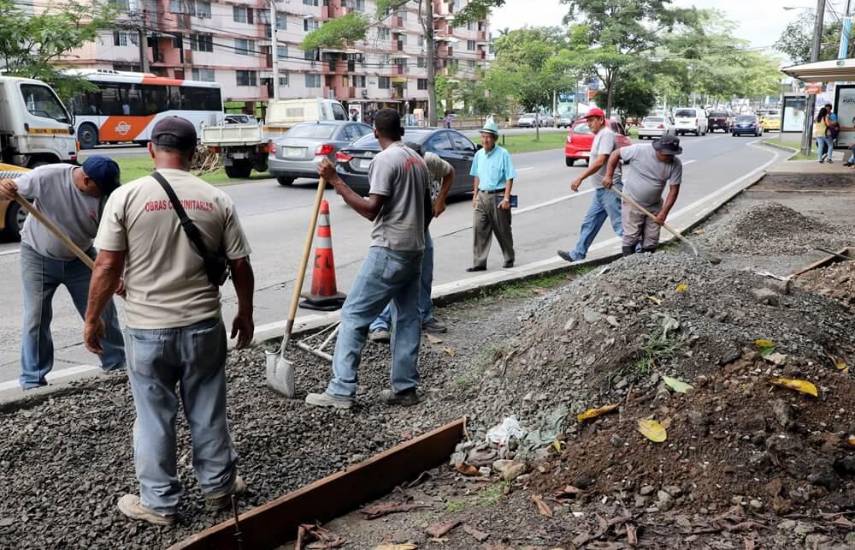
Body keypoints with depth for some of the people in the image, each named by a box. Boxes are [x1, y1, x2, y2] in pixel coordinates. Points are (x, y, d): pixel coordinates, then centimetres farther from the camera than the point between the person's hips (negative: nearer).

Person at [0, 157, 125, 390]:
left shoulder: (106, 196, -19)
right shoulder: (47, 177, -26)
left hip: (80, 258, 2)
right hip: (38, 257, -2)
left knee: (102, 312, 6)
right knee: (36, 318, 0)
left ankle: (118, 366, 23)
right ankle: (32, 382, 12)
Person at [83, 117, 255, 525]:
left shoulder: (126, 196, -8)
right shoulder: (217, 200, -2)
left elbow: (107, 267, -8)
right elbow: (240, 267, 0)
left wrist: (92, 319, 4)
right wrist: (245, 313, 14)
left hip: (147, 329, -2)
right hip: (204, 325, 2)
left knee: (154, 418, 12)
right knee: (208, 412, 16)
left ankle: (159, 503, 24)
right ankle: (217, 486, 31)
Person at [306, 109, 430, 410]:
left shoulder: (384, 160, -12)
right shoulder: (418, 159, 14)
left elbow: (371, 210, -20)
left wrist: (335, 181, -19)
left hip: (389, 251, -9)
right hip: (414, 250, 9)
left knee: (354, 314, -6)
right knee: (407, 317, 10)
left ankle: (341, 390, -6)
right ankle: (405, 388, 14)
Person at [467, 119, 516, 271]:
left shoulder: (503, 154, -9)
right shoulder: (479, 155, 9)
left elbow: (509, 178, -10)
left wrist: (506, 198, -15)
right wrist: (475, 196, 14)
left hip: (498, 196, -5)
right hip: (482, 196, 5)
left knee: (503, 230, 7)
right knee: (479, 229, -4)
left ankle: (509, 259, 24)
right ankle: (479, 263, 0)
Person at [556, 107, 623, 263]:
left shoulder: (606, 134, -13)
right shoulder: (599, 135, 17)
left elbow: (600, 161, -24)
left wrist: (580, 178, -25)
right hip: (601, 189, 10)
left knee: (619, 224, -6)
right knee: (589, 223, 13)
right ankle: (578, 254, 20)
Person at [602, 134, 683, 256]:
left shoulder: (676, 164, -11)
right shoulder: (639, 150, -20)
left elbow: (674, 190, -9)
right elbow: (616, 154, -7)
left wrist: (664, 213, -16)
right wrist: (608, 176, -13)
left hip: (654, 206, 4)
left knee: (651, 242, 8)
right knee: (631, 238, -4)